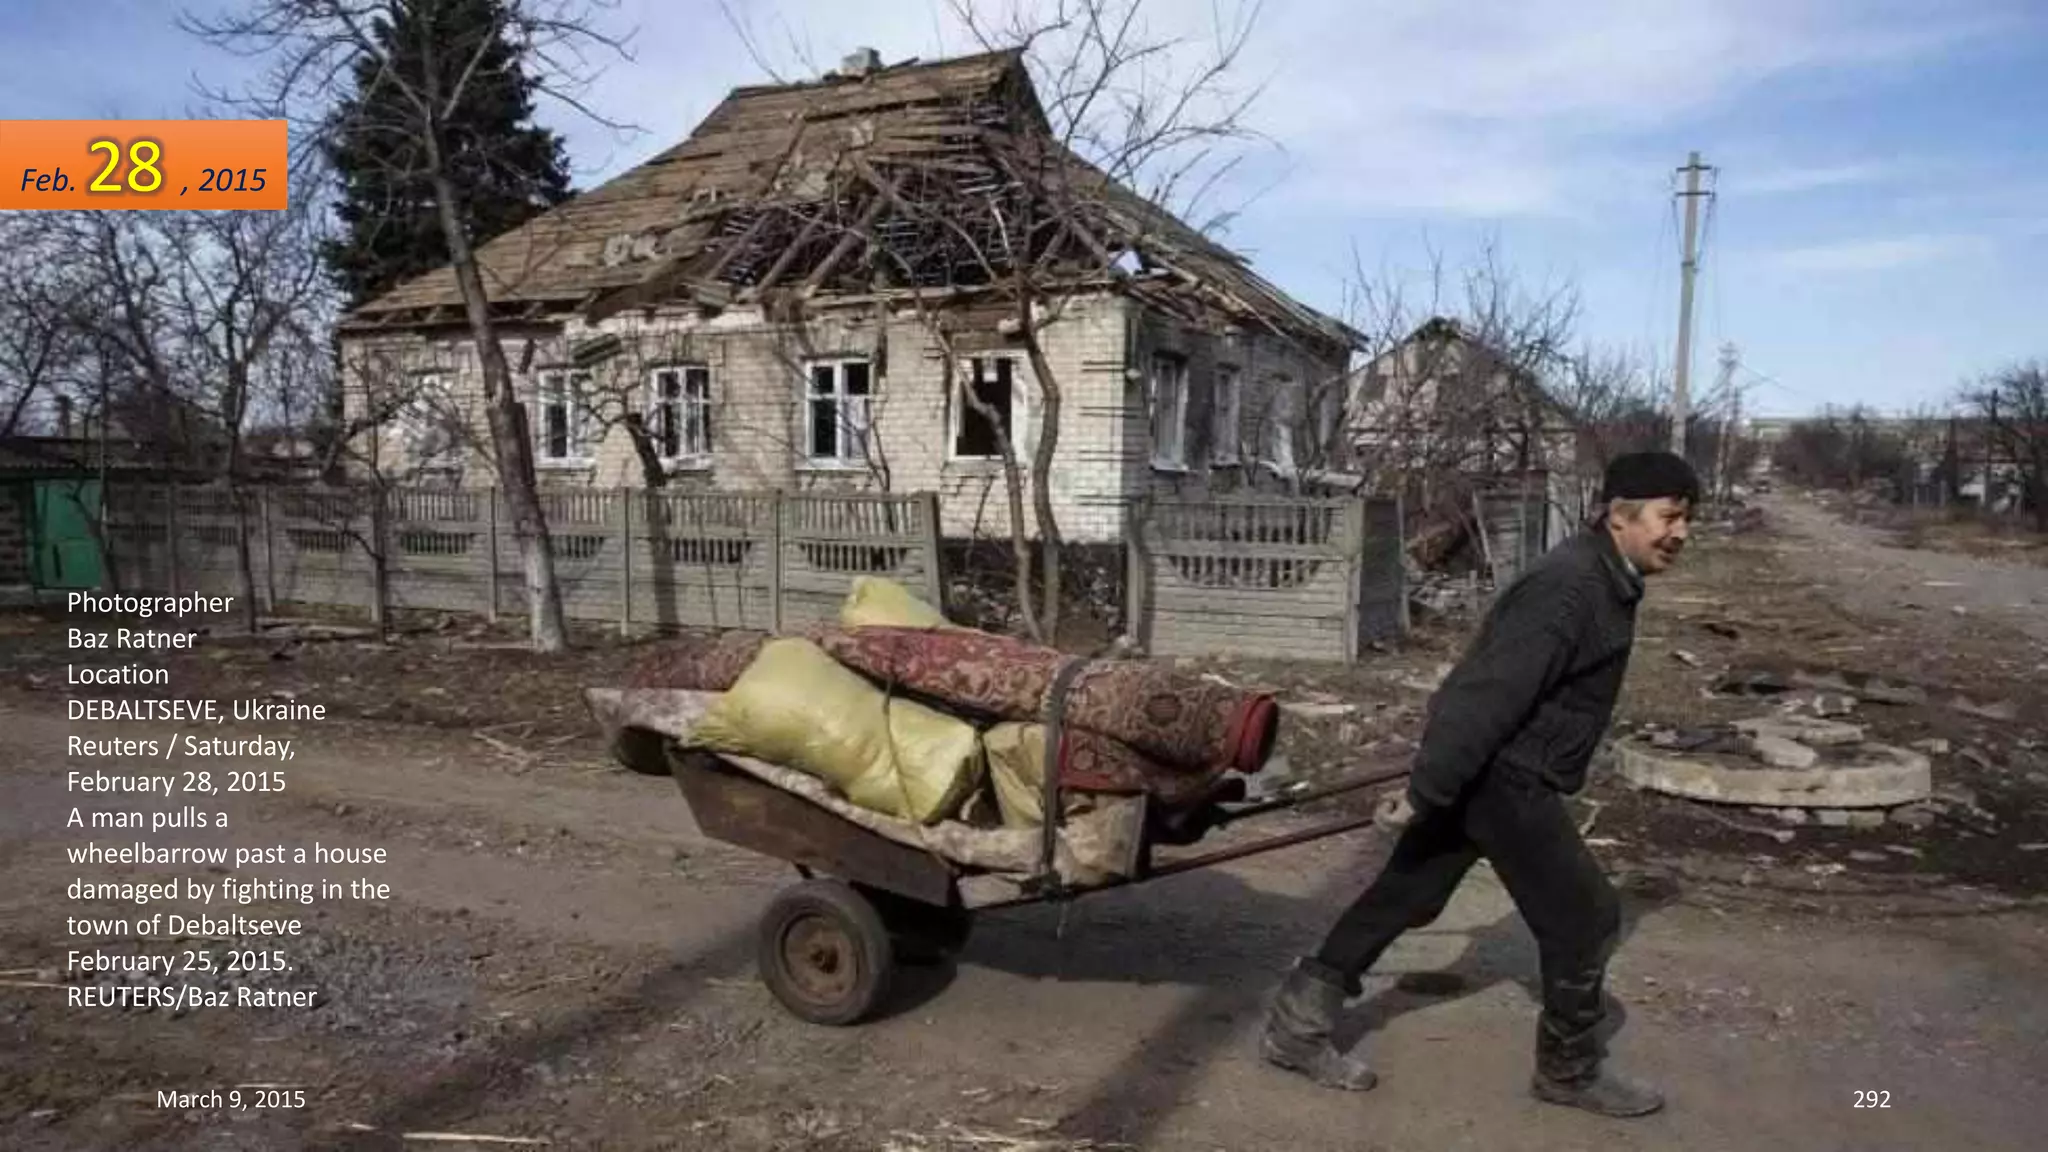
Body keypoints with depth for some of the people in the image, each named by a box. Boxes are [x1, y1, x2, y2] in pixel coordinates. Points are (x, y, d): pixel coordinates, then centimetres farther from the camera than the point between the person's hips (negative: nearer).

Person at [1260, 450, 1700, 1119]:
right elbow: (1493, 691, -27)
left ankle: (1296, 1026, 19)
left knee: (1402, 898, 12)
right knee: (1584, 918, 4)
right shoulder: (1569, 590, -21)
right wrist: (1426, 789, -28)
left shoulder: (1603, 582, 13)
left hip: (1487, 772, 10)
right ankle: (1569, 1071, 25)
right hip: (1501, 779, -10)